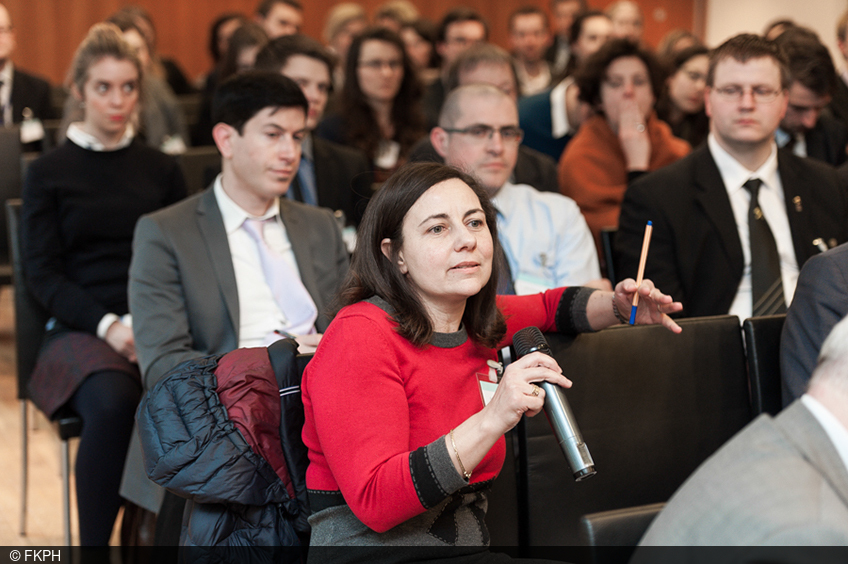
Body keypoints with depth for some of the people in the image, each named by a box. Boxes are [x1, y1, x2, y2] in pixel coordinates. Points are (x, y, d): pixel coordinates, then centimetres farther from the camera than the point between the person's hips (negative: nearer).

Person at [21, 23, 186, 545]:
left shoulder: (162, 169, 17)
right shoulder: (49, 173, 10)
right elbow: (42, 273, 2)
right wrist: (108, 325, -14)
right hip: (80, 330, -2)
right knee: (113, 402, -36)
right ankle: (94, 541, -22)